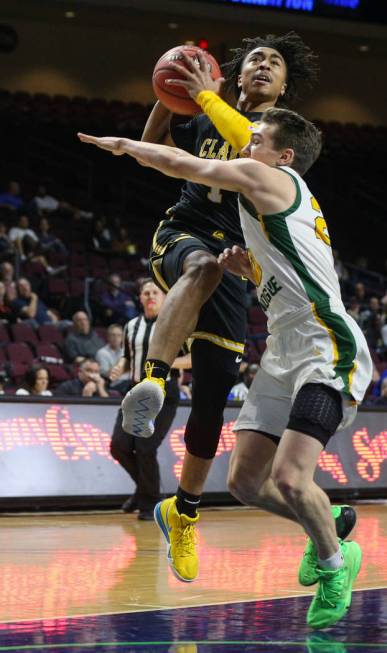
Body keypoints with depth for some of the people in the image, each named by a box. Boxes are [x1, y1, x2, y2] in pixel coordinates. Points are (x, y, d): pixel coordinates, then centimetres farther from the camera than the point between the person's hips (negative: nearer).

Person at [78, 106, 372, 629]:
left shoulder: (270, 179, -5)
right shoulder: (283, 205, 23)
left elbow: (180, 164, 1)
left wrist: (123, 145, 17)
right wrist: (250, 269, 14)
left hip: (327, 351, -10)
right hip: (285, 354, 10)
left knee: (288, 479, -20)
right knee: (245, 480, 5)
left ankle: (336, 562, 4)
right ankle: (324, 525, 27)